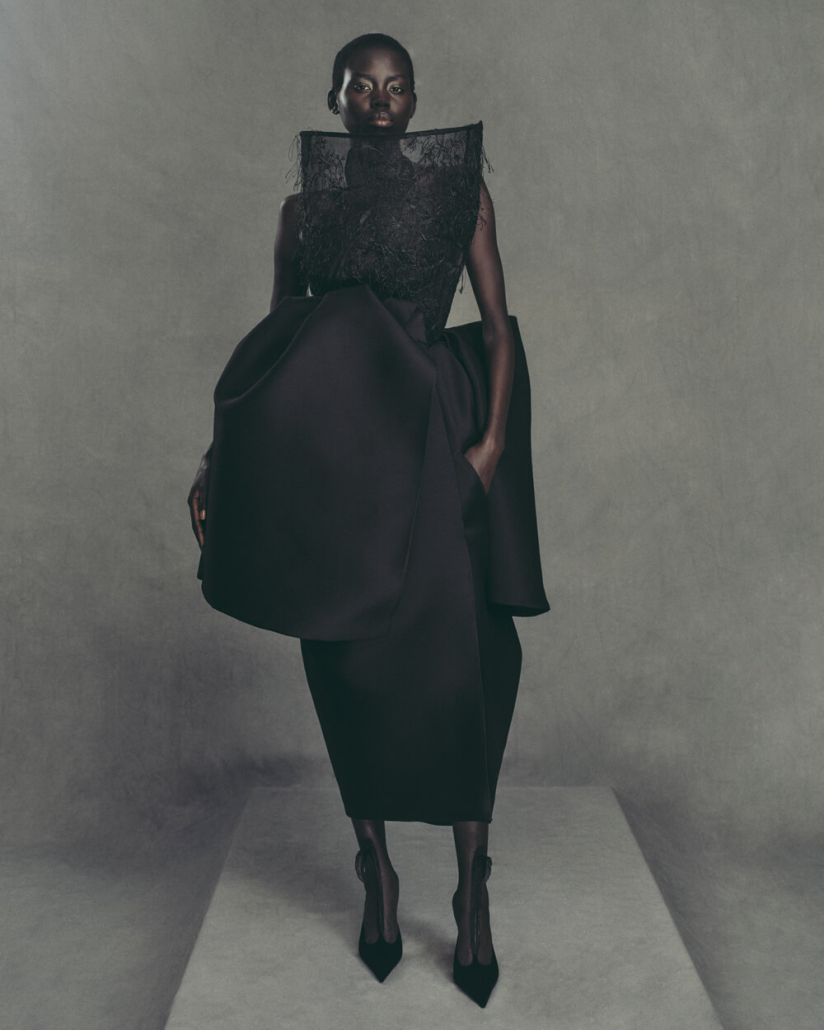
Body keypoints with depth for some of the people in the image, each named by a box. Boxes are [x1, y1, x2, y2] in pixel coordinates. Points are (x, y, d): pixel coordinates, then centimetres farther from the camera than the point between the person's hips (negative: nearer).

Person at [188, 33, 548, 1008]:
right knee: (349, 660, 2)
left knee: (458, 650, -10)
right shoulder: (303, 208, 14)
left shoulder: (463, 190, 11)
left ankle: (473, 890, 4)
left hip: (435, 436, -1)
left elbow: (498, 325, 6)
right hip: (332, 447, 1)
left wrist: (492, 439, -9)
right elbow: (273, 341, 13)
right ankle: (377, 875, 18)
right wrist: (224, 453, 6)